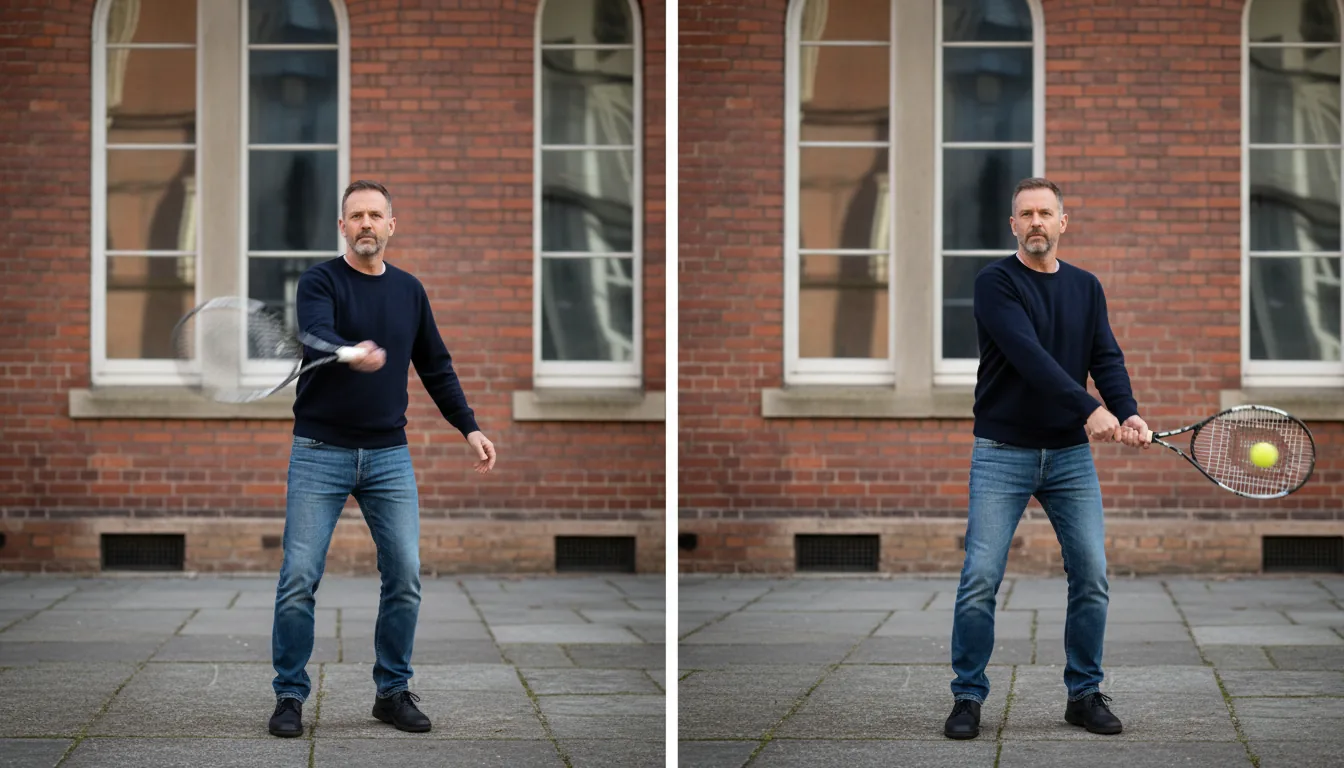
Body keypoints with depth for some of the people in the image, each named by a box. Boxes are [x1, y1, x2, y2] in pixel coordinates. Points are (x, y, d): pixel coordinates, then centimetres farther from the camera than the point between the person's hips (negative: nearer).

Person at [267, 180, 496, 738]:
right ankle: (290, 696, 5)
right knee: (299, 578, -6)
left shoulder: (409, 291, 11)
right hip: (320, 452, -4)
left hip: (389, 455, 4)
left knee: (405, 575, -1)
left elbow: (436, 367, 19)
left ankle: (393, 691, 13)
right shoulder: (320, 282, -4)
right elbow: (318, 336, -24)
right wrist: (354, 355, -46)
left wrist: (469, 427, 12)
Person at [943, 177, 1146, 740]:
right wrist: (1089, 408, -30)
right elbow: (1029, 355, -20)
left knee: (1091, 576, 0)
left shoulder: (1086, 288, 10)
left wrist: (1127, 414, -19)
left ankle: (1084, 694, 14)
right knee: (980, 579, -7)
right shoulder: (996, 282, -7)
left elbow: (1106, 358, 2)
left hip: (1070, 455, 4)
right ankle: (968, 698, 5)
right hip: (1002, 453, -4)